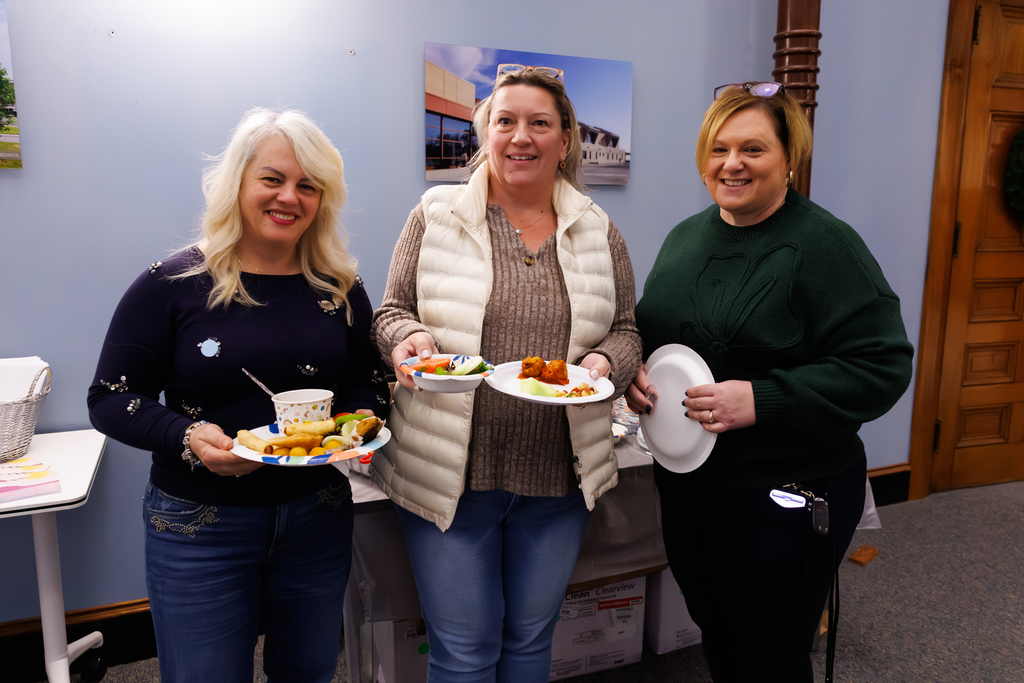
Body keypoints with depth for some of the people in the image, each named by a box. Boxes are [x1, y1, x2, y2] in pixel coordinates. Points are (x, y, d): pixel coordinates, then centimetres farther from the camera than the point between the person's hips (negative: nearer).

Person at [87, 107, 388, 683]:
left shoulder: (341, 287, 1)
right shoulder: (173, 284, -9)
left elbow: (368, 382, 9)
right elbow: (110, 398, -6)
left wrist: (360, 420, -13)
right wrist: (188, 437, -23)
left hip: (317, 516, 3)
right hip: (199, 524, -3)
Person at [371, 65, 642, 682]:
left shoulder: (599, 232, 6)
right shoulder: (437, 215, 0)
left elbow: (624, 330, 9)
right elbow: (393, 311, 5)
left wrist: (603, 363, -12)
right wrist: (409, 338, -17)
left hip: (560, 472, 3)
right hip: (451, 470, -2)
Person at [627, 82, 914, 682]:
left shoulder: (824, 244, -14)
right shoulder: (686, 236, 7)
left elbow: (882, 366, -19)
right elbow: (650, 332, 18)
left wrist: (761, 400, -27)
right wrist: (634, 372, -4)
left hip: (783, 500, -6)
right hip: (685, 486, 6)